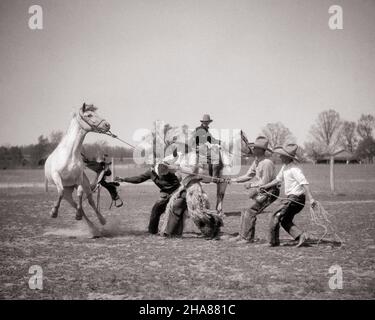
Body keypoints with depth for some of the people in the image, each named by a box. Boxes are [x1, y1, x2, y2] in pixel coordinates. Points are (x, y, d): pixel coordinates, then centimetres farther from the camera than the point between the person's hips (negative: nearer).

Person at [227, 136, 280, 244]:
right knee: (245, 211, 9)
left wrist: (251, 185, -11)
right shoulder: (256, 161, 8)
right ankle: (242, 235, 17)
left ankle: (248, 238, -3)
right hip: (260, 192, 9)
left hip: (268, 192, -9)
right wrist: (235, 180, 4)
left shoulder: (267, 163, -22)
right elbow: (248, 175, 14)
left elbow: (265, 182, -22)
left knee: (250, 212, -12)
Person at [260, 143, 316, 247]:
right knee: (285, 221, 14)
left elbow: (304, 183, -27)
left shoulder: (294, 169, -20)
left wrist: (311, 198, -35)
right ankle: (300, 235, 4)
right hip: (291, 198, 10)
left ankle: (273, 241, 5)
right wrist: (264, 187, 26)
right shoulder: (285, 167, 11)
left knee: (276, 216, -4)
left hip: (295, 198, -10)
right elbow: (278, 179, 25)